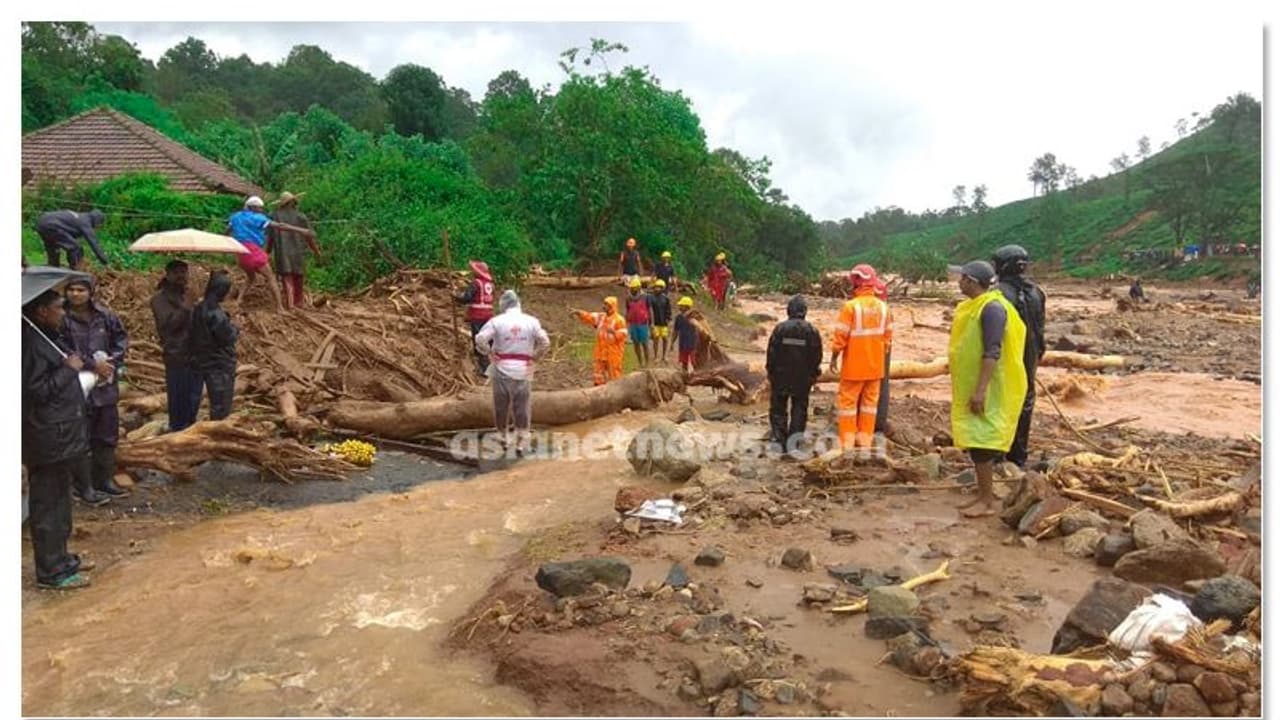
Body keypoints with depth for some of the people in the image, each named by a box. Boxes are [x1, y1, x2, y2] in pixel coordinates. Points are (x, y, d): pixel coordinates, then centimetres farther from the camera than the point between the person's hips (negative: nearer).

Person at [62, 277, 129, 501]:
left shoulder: (104, 315, 1)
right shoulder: (63, 319, -12)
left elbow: (122, 338, 8)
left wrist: (112, 361, -6)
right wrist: (93, 364, -17)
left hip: (106, 384, 5)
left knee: (108, 435, 14)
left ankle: (105, 479, 27)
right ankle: (84, 484, 15)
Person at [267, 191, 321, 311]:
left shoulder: (274, 216, 0)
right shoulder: (301, 217, -3)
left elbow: (270, 238, 0)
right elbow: (310, 237, -3)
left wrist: (268, 253, 12)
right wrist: (317, 252, 8)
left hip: (282, 253, 0)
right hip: (298, 253, 0)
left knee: (287, 279, 1)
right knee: (298, 278, 15)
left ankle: (289, 303, -9)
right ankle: (299, 301, 26)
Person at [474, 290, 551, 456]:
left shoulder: (497, 321, -5)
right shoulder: (531, 321, -1)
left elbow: (480, 340, -15)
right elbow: (545, 343, -8)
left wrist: (489, 353, -1)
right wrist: (534, 356, 3)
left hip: (502, 368, 0)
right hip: (523, 370, 0)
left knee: (501, 404, 16)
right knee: (522, 407, 8)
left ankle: (504, 436, 30)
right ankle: (522, 442, 9)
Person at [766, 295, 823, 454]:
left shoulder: (780, 328, -8)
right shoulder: (812, 331, -4)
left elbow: (771, 352, -5)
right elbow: (817, 356, 1)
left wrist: (770, 371, 7)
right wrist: (814, 374, 13)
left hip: (781, 375, -1)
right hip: (803, 378, 1)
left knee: (778, 407, 11)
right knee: (799, 407, 10)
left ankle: (779, 437, 10)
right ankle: (795, 434, -3)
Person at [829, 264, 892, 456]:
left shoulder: (851, 306, -15)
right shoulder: (883, 307, 1)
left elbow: (840, 337, -14)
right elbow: (887, 336, 7)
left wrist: (834, 358, -2)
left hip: (854, 366, -5)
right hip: (875, 366, 5)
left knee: (848, 403, 5)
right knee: (870, 402, 13)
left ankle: (847, 445, 5)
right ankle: (865, 443, 18)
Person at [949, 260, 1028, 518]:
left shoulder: (992, 308, -17)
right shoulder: (973, 306, 13)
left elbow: (992, 352, -23)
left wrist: (980, 390, -28)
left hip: (985, 389, -10)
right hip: (969, 387, 10)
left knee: (981, 441, -7)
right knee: (974, 441, 12)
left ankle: (988, 501, -1)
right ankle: (983, 495, 20)